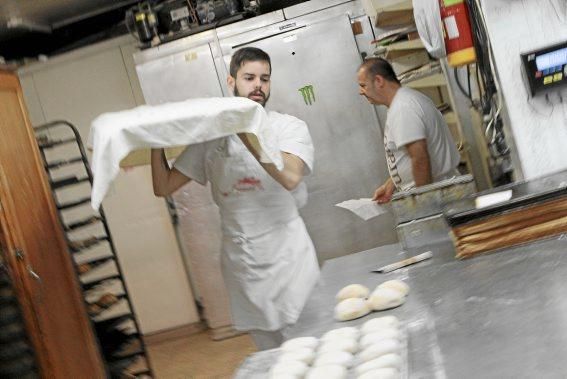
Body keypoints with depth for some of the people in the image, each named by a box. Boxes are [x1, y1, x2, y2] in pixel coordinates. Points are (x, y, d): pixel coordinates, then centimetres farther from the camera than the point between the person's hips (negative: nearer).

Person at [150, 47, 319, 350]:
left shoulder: (289, 127, -2)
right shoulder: (211, 137, 6)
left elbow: (290, 176, -23)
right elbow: (164, 187, 7)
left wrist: (245, 132, -25)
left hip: (288, 259, -2)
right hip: (242, 265, 3)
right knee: (272, 357, 13)